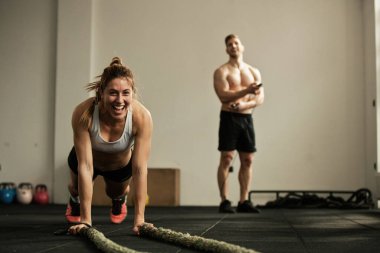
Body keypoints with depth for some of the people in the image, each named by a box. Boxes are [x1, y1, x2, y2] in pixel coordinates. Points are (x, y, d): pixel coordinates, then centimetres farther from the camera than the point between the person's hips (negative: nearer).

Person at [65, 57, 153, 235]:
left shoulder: (142, 117, -39)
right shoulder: (83, 113, -41)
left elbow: (140, 168, -37)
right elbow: (85, 166, -39)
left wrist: (139, 219, -38)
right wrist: (86, 220, -39)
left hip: (121, 163, 1)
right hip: (88, 158, -1)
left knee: (117, 191, 23)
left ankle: (119, 200, 59)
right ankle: (75, 201, 49)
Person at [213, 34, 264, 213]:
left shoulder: (254, 72, 13)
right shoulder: (221, 71, 0)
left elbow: (260, 98, 4)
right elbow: (223, 96, -14)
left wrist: (244, 105, -15)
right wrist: (246, 91, -24)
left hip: (246, 118, 5)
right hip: (229, 118, -5)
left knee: (247, 160, 4)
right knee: (226, 159, -8)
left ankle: (243, 201, 10)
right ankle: (224, 201, -4)